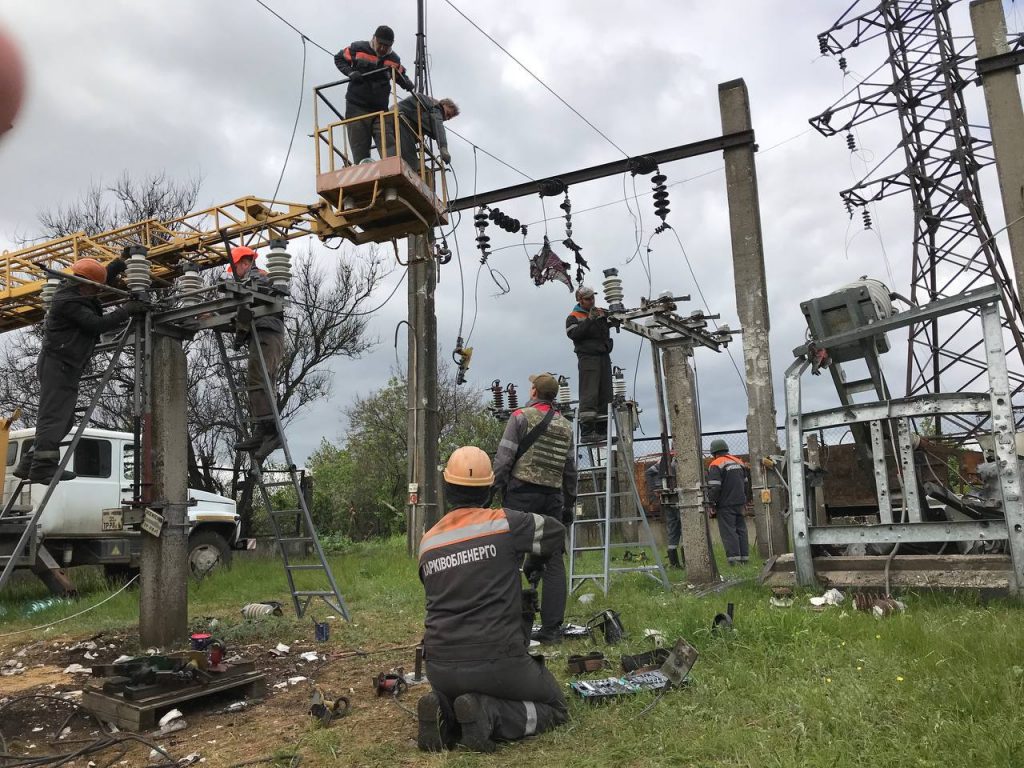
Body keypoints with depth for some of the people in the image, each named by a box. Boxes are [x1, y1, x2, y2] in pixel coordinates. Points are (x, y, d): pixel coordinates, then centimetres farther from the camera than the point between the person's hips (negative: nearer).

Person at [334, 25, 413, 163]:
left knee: (389, 149, -11)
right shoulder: (358, 48, -2)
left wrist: (407, 83, -6)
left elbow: (402, 77, 19)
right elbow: (338, 58, 10)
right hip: (356, 109, -2)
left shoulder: (394, 59, 6)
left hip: (380, 110, 2)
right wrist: (350, 73, -10)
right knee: (360, 153, -1)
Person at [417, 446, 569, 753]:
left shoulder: (428, 542, 4)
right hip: (497, 663, -5)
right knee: (555, 707, 19)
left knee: (459, 694, 37)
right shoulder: (505, 523, -8)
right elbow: (556, 532, 9)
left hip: (440, 668, 5)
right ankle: (489, 715, -7)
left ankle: (445, 713, 2)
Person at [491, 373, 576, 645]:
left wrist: (492, 491, -3)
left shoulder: (521, 417, -1)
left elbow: (503, 458, -8)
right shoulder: (565, 425, 14)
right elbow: (570, 470, 16)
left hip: (522, 493, -5)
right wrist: (569, 506, 22)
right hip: (552, 497, 5)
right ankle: (551, 628, 8)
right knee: (554, 562, 6)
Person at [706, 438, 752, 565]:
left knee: (728, 531, -4)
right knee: (741, 529, 12)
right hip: (740, 502, 7)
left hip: (725, 505, -7)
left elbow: (714, 487, -18)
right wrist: (746, 500, 26)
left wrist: (712, 505, -11)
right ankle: (744, 556, 14)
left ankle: (733, 557, -8)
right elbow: (746, 482, 19)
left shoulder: (715, 465, -11)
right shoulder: (738, 462, 13)